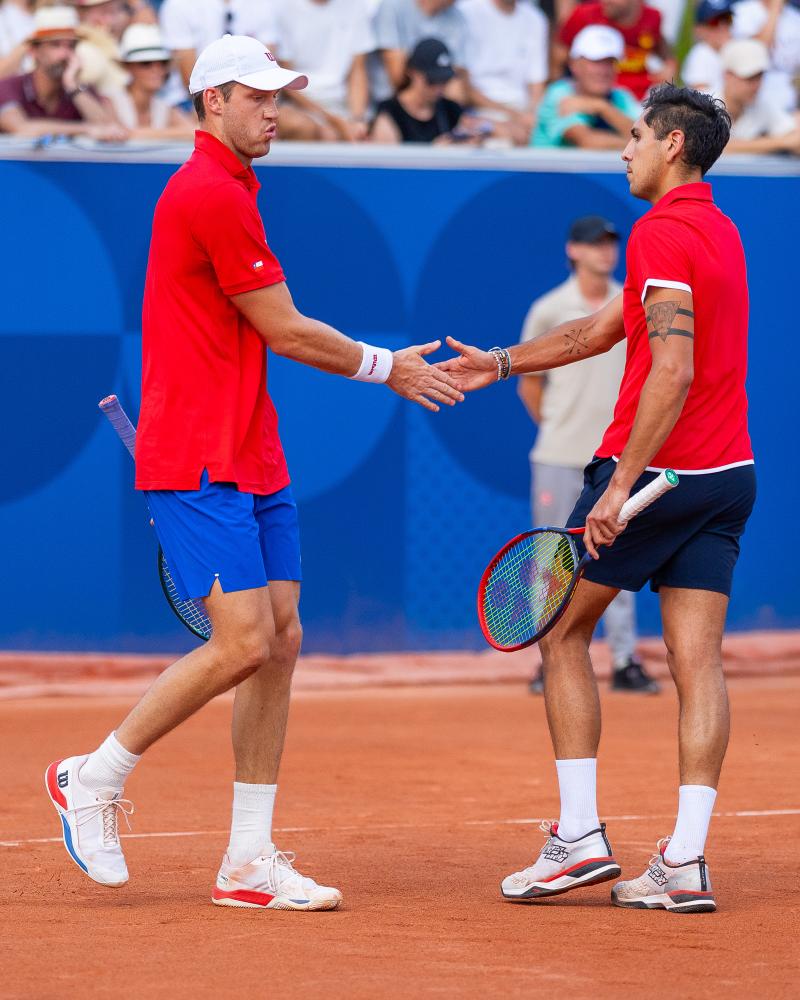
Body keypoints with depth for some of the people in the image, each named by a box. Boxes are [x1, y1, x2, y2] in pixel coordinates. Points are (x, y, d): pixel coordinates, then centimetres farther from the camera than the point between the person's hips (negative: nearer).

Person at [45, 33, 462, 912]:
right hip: (198, 467, -10)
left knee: (281, 642, 4)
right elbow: (285, 333, -11)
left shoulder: (226, 190, 17)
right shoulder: (211, 195, -14)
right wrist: (388, 369, 2)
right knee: (243, 643, -15)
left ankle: (249, 861, 6)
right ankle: (94, 776, 3)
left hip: (253, 461, 10)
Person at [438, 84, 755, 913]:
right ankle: (685, 862, -5)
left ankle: (579, 835, 4)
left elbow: (673, 369, -23)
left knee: (561, 630, 8)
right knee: (697, 660, 1)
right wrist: (503, 363, 25)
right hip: (728, 473, 8)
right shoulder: (717, 231, 17)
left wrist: (622, 484, -24)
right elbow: (601, 329, 23)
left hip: (654, 470, -8)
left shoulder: (662, 232, -13)